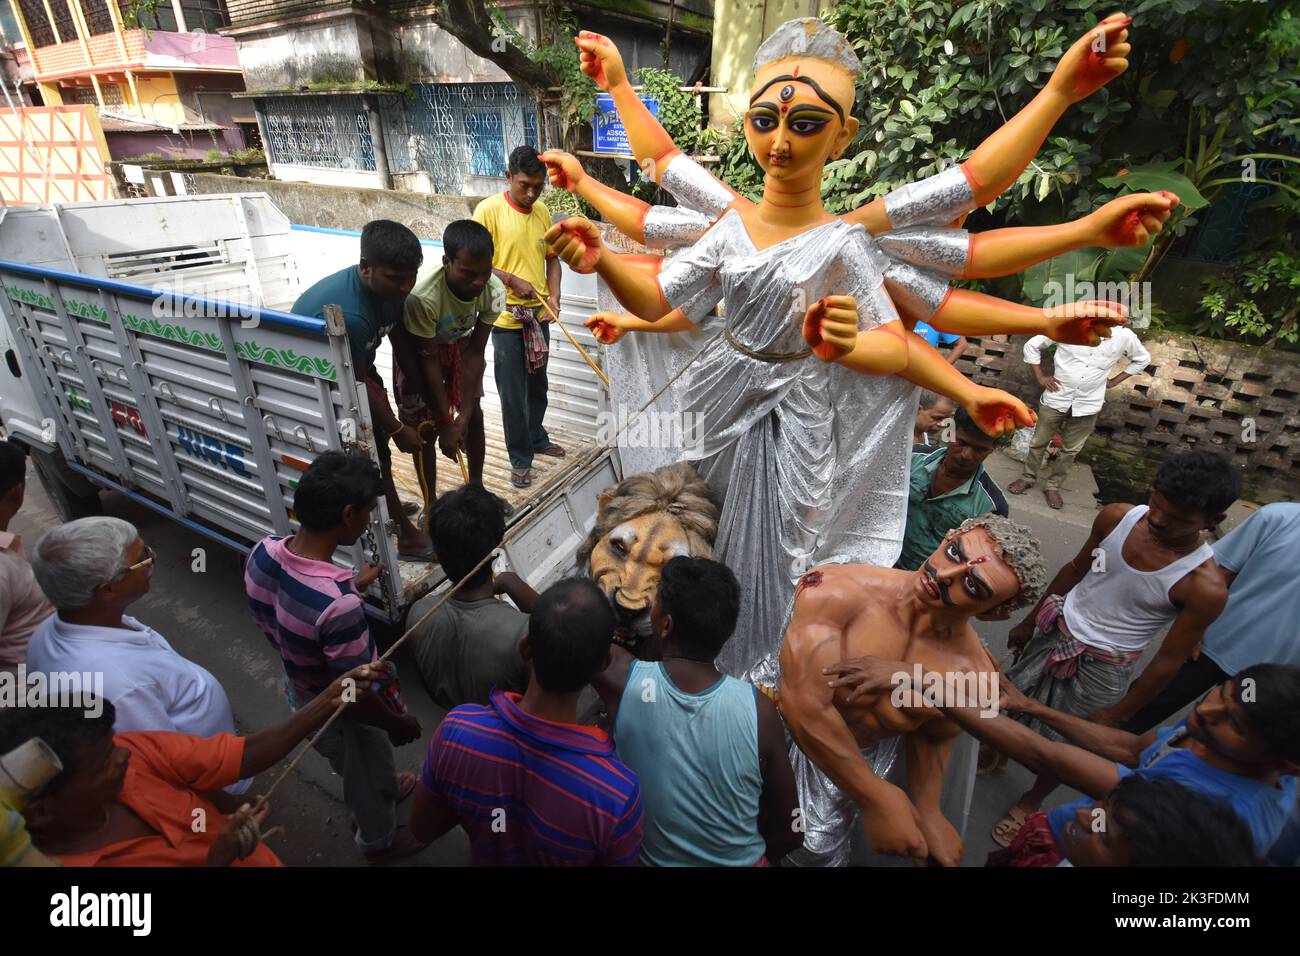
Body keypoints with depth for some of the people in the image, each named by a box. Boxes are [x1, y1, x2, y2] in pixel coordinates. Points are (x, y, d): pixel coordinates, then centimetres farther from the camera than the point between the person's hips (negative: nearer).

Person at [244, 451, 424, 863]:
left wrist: (350, 588, 9)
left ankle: (378, 794, 65)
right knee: (370, 772, 27)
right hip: (342, 717, -6)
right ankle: (379, 840, 55)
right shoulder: (338, 607, -43)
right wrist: (398, 724, -10)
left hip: (301, 694, 6)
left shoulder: (263, 553, -20)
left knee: (354, 768, 36)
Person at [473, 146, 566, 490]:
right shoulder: (489, 210, -11)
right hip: (507, 319, -5)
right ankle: (520, 459, 15)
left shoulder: (542, 212, 6)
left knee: (538, 386, 19)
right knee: (513, 394, 2)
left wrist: (553, 295, -2)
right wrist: (513, 282, -18)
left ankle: (537, 438, 39)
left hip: (539, 316, 6)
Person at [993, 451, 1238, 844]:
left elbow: (1169, 659, -15)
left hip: (1102, 668, -3)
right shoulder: (1117, 517, -15)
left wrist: (1117, 716, -6)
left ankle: (1032, 800, 44)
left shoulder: (1205, 587, -26)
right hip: (1055, 629, 4)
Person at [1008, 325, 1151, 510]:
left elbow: (1142, 358, 13)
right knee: (1039, 442, 11)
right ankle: (1028, 477, 31)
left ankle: (1052, 486, 29)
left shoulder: (1124, 337, -7)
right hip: (1056, 399, -1)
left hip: (1088, 405, 1)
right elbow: (1032, 345, -3)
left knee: (1070, 449, 12)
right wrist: (1040, 377, -6)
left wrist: (1114, 381, 5)